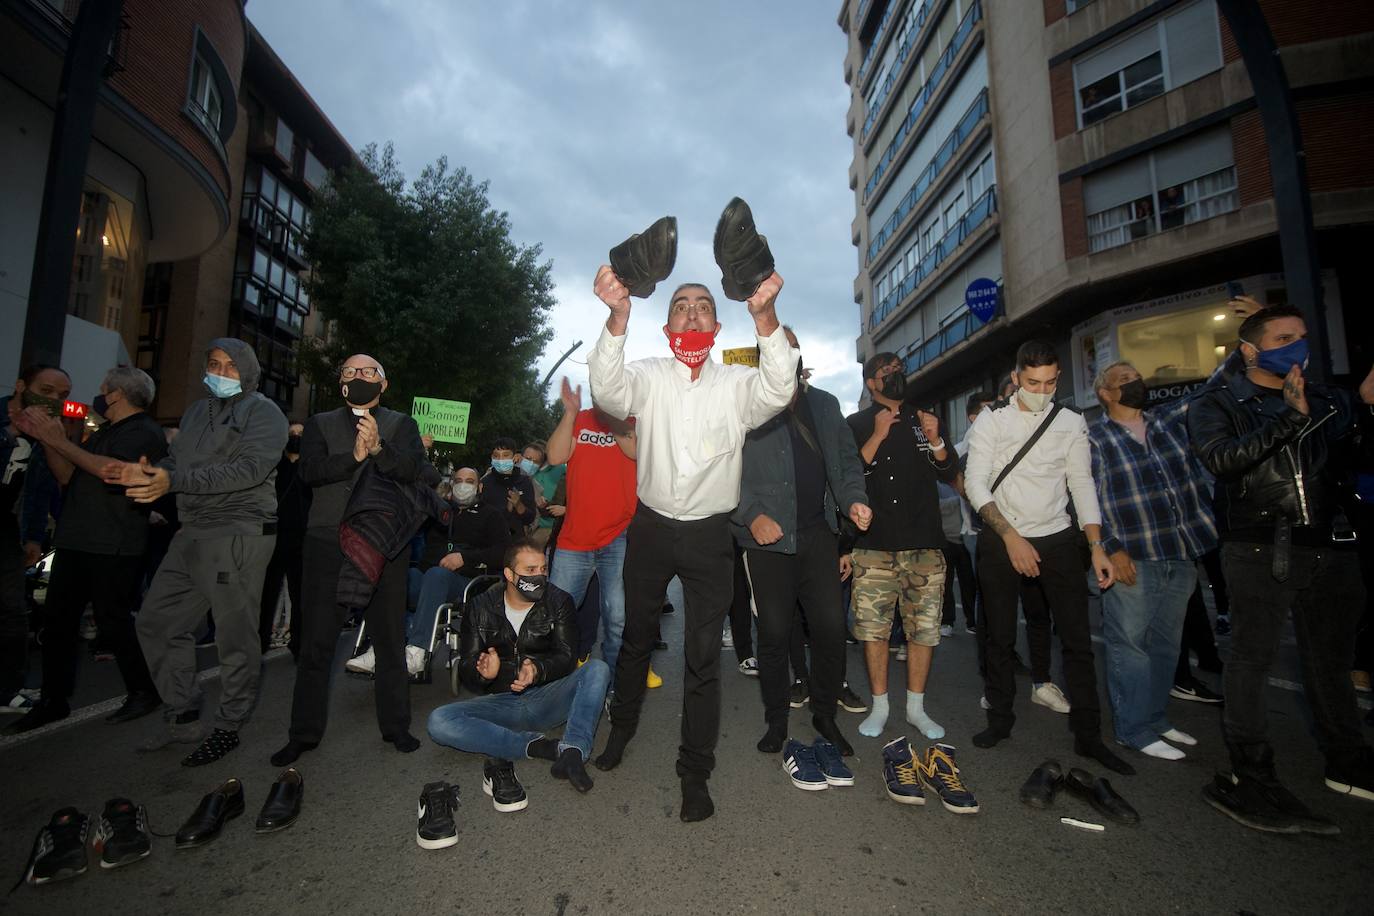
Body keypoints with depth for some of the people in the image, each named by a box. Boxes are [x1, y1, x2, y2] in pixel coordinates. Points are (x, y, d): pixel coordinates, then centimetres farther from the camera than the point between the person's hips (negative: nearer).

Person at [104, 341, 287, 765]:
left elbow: (250, 468, -19)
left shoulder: (263, 413, -5)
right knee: (157, 622, 12)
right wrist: (145, 473, -2)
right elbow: (176, 460, 21)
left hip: (238, 535, -9)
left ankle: (228, 728, 12)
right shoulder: (197, 411, 21)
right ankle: (183, 718, 25)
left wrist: (175, 480, -25)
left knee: (235, 635, -2)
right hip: (192, 533, 9)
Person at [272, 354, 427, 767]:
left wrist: (379, 449, -24)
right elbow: (309, 470, -5)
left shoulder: (401, 425, 9)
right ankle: (304, 734, 22)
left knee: (390, 640, 7)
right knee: (316, 643, 7)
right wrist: (354, 456, -20)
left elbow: (413, 470, -8)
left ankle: (396, 726, 20)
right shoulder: (320, 424, 12)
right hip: (328, 543, 1)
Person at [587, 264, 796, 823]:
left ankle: (695, 772, 22)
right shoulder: (648, 377, -2)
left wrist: (764, 315, -40)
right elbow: (608, 390, -23)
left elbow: (778, 389, -23)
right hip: (651, 527, 1)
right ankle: (622, 726, 45)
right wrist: (619, 316, -39)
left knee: (703, 655, 4)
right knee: (636, 638, 19)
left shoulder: (736, 384, -2)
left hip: (709, 535, -1)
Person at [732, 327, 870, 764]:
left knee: (831, 626, 3)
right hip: (768, 537, -3)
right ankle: (776, 720, 24)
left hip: (818, 533, 4)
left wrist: (853, 499, -2)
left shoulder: (825, 405, 14)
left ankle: (825, 714, 25)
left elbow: (847, 462, 16)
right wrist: (751, 515, -16)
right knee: (775, 631, 5)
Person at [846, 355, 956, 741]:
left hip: (924, 542, 3)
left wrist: (935, 440, -5)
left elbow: (950, 473, 12)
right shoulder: (856, 425, 8)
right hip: (874, 543, -2)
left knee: (925, 628, 4)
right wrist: (877, 437, -12)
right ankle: (880, 707, 14)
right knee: (873, 627, -2)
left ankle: (916, 708, 20)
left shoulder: (922, 419, 16)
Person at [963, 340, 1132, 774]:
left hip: (1058, 540, 2)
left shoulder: (1071, 423, 4)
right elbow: (975, 483, -8)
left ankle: (1088, 735, 15)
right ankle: (1000, 719, 22)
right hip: (1000, 540, -1)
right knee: (1000, 636, 6)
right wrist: (1011, 537, -16)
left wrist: (1097, 546, -6)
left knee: (1078, 638, 2)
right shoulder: (991, 421, -3)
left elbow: (1082, 484, 4)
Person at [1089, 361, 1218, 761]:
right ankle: (1135, 729, 14)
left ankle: (1156, 718, 31)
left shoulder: (1173, 419, 11)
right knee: (1129, 644, 1)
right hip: (1132, 560, -6)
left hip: (1182, 555, 6)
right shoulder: (1093, 439, -5)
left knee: (1166, 644, 16)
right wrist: (1111, 549, -14)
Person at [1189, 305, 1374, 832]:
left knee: (1331, 660, 17)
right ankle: (1250, 778, 4)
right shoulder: (1216, 403, -1)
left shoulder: (1329, 400, 16)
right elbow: (1221, 459, -18)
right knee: (1253, 659, -3)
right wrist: (1291, 418, -23)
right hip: (1260, 550, -6)